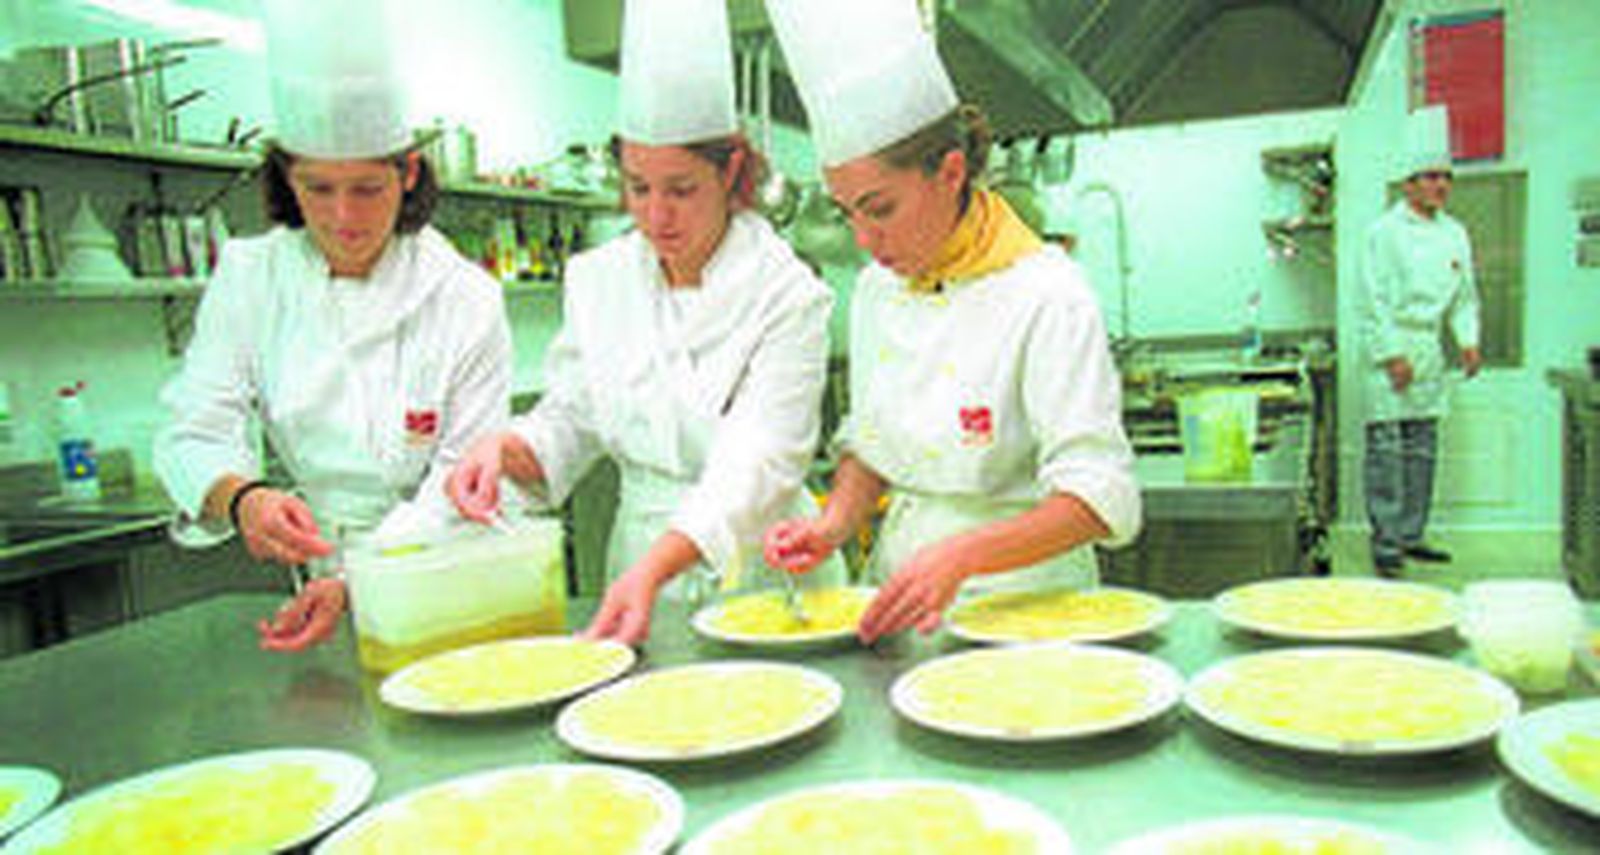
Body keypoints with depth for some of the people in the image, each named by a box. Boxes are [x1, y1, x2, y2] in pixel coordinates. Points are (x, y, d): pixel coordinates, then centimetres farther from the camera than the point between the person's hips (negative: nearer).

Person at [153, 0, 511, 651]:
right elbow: (195, 429, -5)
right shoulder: (249, 276, -1)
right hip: (316, 567, 3)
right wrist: (243, 498, -28)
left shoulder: (465, 298, -10)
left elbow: (467, 482, -10)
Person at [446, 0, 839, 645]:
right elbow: (568, 421, 9)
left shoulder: (788, 294, -11)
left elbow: (753, 470, -19)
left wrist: (653, 569, -32)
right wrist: (507, 449, -12)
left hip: (756, 574, -3)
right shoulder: (598, 279, 4)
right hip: (638, 559, 3)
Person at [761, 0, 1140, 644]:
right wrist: (834, 525, -1)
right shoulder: (876, 288, 7)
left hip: (1021, 604, -4)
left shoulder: (1045, 295, -12)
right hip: (900, 596, 5)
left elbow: (1097, 499, -15)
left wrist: (961, 557, -28)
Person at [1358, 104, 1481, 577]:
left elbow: (1464, 294, 19)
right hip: (1392, 346, -7)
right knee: (1387, 449, -7)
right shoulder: (1385, 231, -8)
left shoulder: (1454, 233, 13)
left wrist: (1468, 341, 6)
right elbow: (1373, 301, -12)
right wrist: (1392, 356, -16)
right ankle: (1385, 543, -3)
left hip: (1430, 348, 7)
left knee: (1423, 448, 11)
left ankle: (1411, 535, 20)